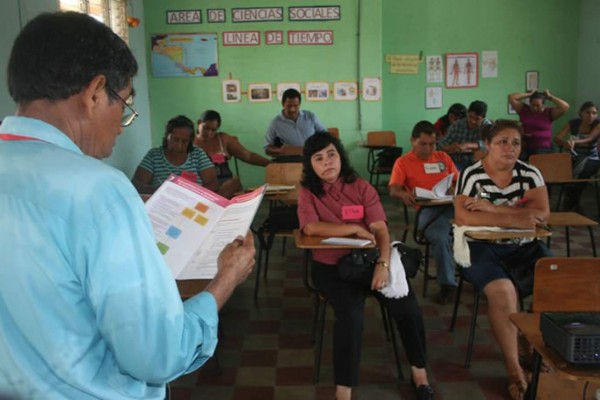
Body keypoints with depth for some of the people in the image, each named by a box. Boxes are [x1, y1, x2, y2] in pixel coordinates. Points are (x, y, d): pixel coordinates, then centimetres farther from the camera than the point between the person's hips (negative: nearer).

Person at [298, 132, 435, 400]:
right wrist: (356, 228, -17)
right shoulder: (308, 192, -1)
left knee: (408, 308, -14)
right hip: (330, 266, -2)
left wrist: (383, 264, -23)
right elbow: (311, 228, -19)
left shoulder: (362, 187, 3)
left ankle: (419, 373, 12)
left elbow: (380, 229, -6)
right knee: (351, 315, -29)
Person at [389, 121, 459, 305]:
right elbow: (393, 189, -1)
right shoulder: (403, 162, 13)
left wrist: (455, 189, -3)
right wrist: (404, 194, -26)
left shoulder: (443, 157, 26)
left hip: (452, 204, 4)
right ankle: (448, 284, -21)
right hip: (427, 209, -4)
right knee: (439, 236, -36)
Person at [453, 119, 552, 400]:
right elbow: (462, 217, -22)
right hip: (480, 246, -4)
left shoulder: (530, 173, 1)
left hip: (521, 245, 4)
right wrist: (512, 219, -23)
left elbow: (542, 213, -12)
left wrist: (492, 208, -19)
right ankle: (513, 367, -15)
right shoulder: (471, 175, -9)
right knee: (503, 291, -29)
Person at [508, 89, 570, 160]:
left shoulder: (549, 113, 3)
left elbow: (565, 106, -10)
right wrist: (529, 94, 3)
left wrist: (550, 97, -1)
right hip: (525, 147, 1)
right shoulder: (523, 109, 8)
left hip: (543, 148, -1)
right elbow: (511, 98, 2)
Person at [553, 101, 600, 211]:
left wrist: (574, 142, -47)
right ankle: (573, 203, -11)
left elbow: (590, 139, -26)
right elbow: (557, 139, -11)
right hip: (574, 158, 2)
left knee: (580, 173, -34)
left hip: (591, 159, -2)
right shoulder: (573, 123, -3)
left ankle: (568, 206, -19)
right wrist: (565, 142, -36)